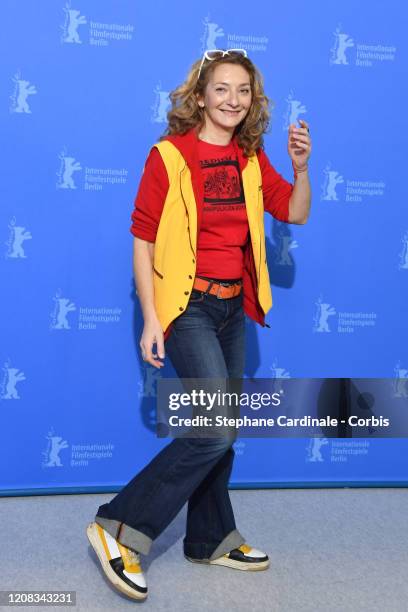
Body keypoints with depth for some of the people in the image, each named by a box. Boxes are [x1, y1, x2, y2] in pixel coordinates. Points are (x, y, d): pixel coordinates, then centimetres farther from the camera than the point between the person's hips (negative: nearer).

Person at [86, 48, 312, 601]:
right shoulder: (169, 155, -10)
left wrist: (301, 167, -8)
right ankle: (120, 528, -3)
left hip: (233, 307, 7)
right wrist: (151, 320, -14)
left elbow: (295, 212, 10)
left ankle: (211, 539, 29)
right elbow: (143, 239, -10)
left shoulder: (251, 159, 8)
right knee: (218, 430, -15)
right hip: (188, 305, -7)